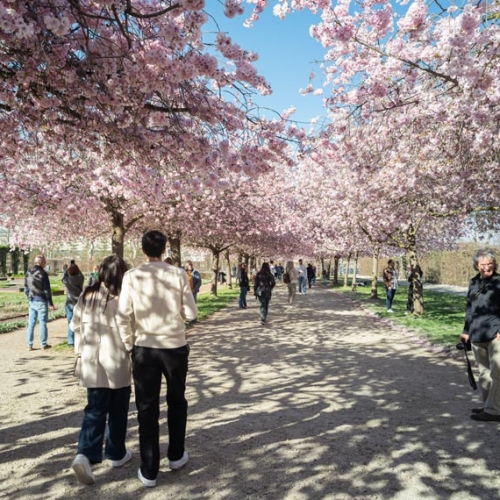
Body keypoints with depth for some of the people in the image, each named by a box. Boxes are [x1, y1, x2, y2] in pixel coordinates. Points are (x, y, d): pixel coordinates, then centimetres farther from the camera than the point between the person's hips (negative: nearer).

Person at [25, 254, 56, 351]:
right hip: (41, 301, -6)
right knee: (43, 323, 3)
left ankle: (29, 345, 13)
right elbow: (47, 290, -14)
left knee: (31, 323, 10)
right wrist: (50, 303, -8)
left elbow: (26, 288, 12)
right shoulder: (42, 273, -15)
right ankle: (44, 345, 9)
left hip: (32, 301, 6)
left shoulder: (28, 272, 6)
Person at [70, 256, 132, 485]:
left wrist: (81, 351, 20)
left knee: (94, 410, 11)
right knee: (118, 411, 13)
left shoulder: (86, 296, 2)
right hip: (117, 362, -4)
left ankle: (85, 454, -5)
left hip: (92, 362, 4)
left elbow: (76, 326, 9)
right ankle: (116, 454, 27)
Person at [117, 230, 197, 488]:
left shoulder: (132, 276, -6)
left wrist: (129, 346, 6)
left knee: (147, 409, 12)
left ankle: (149, 471, 20)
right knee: (176, 402, 22)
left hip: (144, 348, 0)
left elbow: (123, 317, -7)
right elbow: (191, 314, -7)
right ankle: (176, 456, 36)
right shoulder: (178, 274, -8)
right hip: (175, 346, 0)